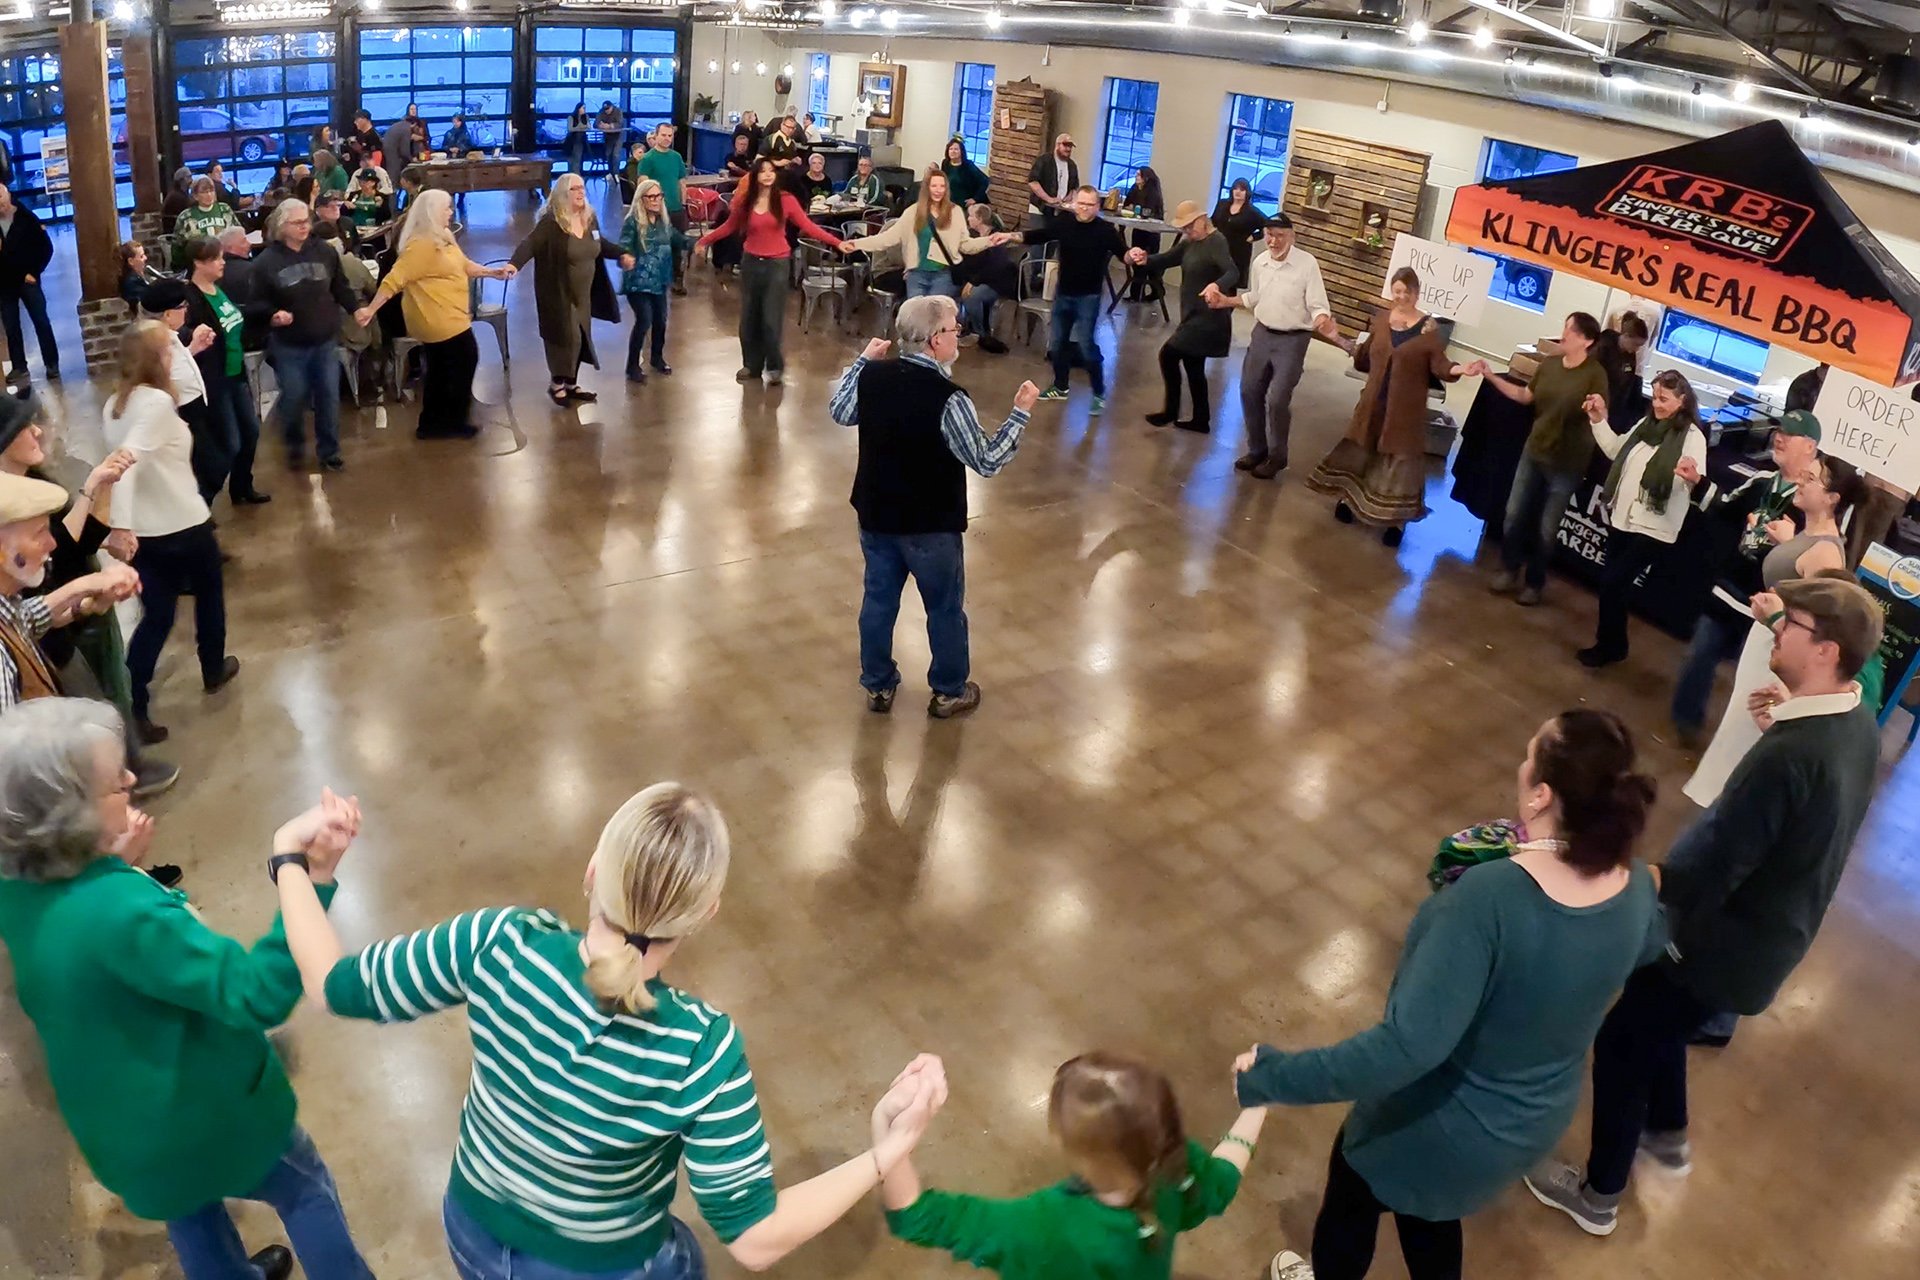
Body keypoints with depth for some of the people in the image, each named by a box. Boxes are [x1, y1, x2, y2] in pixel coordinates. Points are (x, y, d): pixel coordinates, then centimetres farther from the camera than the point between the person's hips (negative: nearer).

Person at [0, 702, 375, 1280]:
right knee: (305, 1190, 23)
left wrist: (116, 868, -11)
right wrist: (307, 874, -54)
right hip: (206, 1115, -7)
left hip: (117, 1127, 7)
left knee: (189, 1212, 34)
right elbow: (260, 995, -45)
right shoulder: (117, 912, -40)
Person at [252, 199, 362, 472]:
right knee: (293, 399, 6)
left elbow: (340, 287, 11)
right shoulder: (266, 261, -10)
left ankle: (329, 452, 23)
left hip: (326, 341, 3)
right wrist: (273, 314, -23)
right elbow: (257, 301, -5)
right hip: (288, 345, -3)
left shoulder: (324, 252, -1)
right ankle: (295, 447, 30)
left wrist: (355, 308, 2)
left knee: (329, 398, 9)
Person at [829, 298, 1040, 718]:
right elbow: (987, 462, -18)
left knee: (879, 598, 20)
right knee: (945, 608, 14)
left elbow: (840, 413, 12)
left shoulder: (872, 376, -8)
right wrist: (1021, 412, -10)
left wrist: (862, 360, 21)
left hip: (875, 515, 6)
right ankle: (949, 692, 29)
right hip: (930, 525, -5)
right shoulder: (949, 399, -26)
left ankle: (878, 686, 33)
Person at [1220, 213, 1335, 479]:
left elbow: (1318, 306, -16)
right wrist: (1227, 300, 7)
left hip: (1292, 339, -6)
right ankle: (1257, 449, 27)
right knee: (1249, 392, 9)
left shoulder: (1307, 264, -16)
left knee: (1277, 400, -8)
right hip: (1262, 334, 6)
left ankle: (1276, 457, 12)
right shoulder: (1259, 261, 1)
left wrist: (1323, 322, -36)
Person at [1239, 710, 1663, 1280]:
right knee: (1429, 1214, 34)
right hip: (1537, 1121, 6)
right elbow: (1648, 945, 9)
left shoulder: (1491, 896, -40)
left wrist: (1277, 1075, -36)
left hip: (1442, 1132, -5)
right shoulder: (1637, 886, -18)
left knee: (1352, 1196, 28)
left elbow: (1409, 1045, -43)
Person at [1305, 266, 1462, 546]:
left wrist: (1458, 370, -31)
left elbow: (1439, 366, -12)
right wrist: (1339, 338, 8)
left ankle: (1395, 520, 8)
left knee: (1399, 460, 0)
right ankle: (1350, 498, 36)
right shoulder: (1381, 319, 5)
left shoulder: (1429, 329, -8)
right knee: (1362, 452, 15)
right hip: (1374, 404, 4)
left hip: (1405, 409, -4)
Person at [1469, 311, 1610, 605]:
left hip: (1566, 463, -5)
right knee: (1515, 514, 12)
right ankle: (1509, 570, 31)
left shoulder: (1595, 374, -17)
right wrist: (1490, 375, 7)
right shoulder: (1549, 364, 0)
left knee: (1546, 528, 6)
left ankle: (1534, 582, 25)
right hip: (1534, 451, 5)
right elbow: (1525, 396, 13)